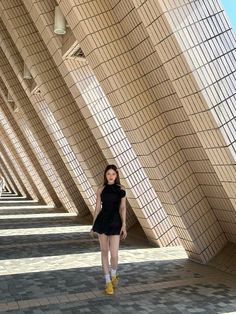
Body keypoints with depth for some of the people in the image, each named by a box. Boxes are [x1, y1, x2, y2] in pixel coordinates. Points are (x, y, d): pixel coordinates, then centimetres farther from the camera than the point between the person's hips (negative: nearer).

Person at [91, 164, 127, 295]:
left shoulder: (121, 189, 0)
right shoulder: (101, 189, 2)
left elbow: (123, 208, 0)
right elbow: (98, 207, 7)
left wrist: (124, 226, -6)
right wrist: (93, 225, 7)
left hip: (115, 222, -1)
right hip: (102, 221, 2)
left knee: (114, 254, -7)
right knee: (104, 251, 6)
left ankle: (113, 274, 26)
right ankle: (108, 282, 20)